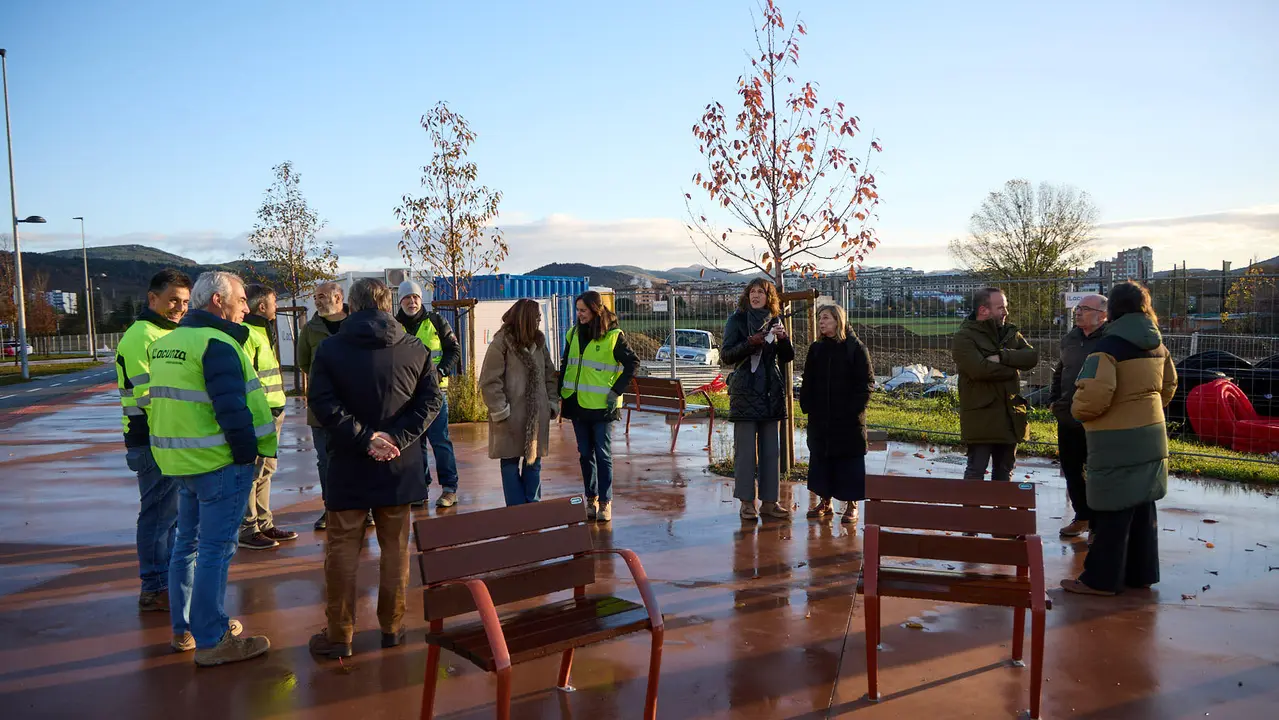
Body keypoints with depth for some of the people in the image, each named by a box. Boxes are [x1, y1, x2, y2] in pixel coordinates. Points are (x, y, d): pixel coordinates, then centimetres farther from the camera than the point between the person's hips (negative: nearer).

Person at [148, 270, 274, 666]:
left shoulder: (165, 343, 14)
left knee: (187, 543, 18)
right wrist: (249, 452, -13)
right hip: (219, 462, -10)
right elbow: (232, 407, -22)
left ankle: (184, 629, 29)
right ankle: (211, 641, 3)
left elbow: (165, 402, 18)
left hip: (179, 459, 10)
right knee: (215, 549, -3)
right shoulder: (217, 343, -16)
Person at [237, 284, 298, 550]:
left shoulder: (264, 331, 20)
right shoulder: (246, 334, -14)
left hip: (272, 413, 10)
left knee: (265, 470, 16)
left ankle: (264, 524, 25)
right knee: (252, 472, -4)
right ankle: (246, 530, 5)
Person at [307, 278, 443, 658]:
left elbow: (323, 403, -13)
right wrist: (397, 438, -12)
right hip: (399, 467, 2)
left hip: (349, 468, -1)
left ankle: (339, 635, 14)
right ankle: (392, 627, 22)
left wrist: (363, 437, -13)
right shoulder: (415, 349, 0)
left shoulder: (330, 349, -4)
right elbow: (431, 400, -6)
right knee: (396, 548, 13)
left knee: (342, 550, 8)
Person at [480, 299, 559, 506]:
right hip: (512, 417, -5)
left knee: (534, 461, 11)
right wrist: (500, 410, -14)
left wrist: (552, 403, 7)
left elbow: (550, 374, 15)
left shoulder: (539, 341, 9)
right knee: (510, 464, 4)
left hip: (537, 416, 5)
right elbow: (490, 381, -11)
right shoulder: (501, 343, -9)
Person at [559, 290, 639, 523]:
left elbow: (632, 363, -5)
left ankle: (605, 501, 9)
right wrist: (560, 394, 5)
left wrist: (616, 391, -10)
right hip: (577, 404, 5)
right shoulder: (573, 334, 8)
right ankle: (591, 498, 22)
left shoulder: (613, 336, -8)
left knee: (603, 455, 0)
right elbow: (565, 366, 14)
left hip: (601, 406, -5)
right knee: (585, 454, 11)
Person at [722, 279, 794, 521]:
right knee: (745, 448, -4)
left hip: (771, 391, 4)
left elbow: (789, 357, 10)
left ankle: (769, 501, 12)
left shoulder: (775, 321, 12)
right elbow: (726, 356, -7)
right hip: (745, 390, -4)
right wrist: (750, 343, -20)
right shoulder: (737, 320, 0)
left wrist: (783, 338, -9)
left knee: (771, 448, 6)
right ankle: (747, 502, 4)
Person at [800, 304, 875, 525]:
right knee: (820, 457, 9)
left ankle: (851, 505, 10)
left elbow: (866, 382, -6)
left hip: (848, 418, -5)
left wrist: (855, 407, -14)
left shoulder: (855, 348, -5)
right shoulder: (816, 349, 9)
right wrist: (807, 405, 1)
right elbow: (808, 382, 13)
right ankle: (825, 501, 21)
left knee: (849, 459, 1)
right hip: (820, 418, 5)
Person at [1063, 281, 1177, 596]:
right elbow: (1169, 384, 20)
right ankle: (1142, 572, 25)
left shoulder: (1110, 345, -17)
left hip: (1117, 442, -8)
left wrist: (1078, 410, -6)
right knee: (1142, 506, 16)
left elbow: (1096, 393, -25)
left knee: (1112, 510, -2)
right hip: (1151, 435, 8)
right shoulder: (1157, 344, 9)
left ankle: (1101, 579, 5)